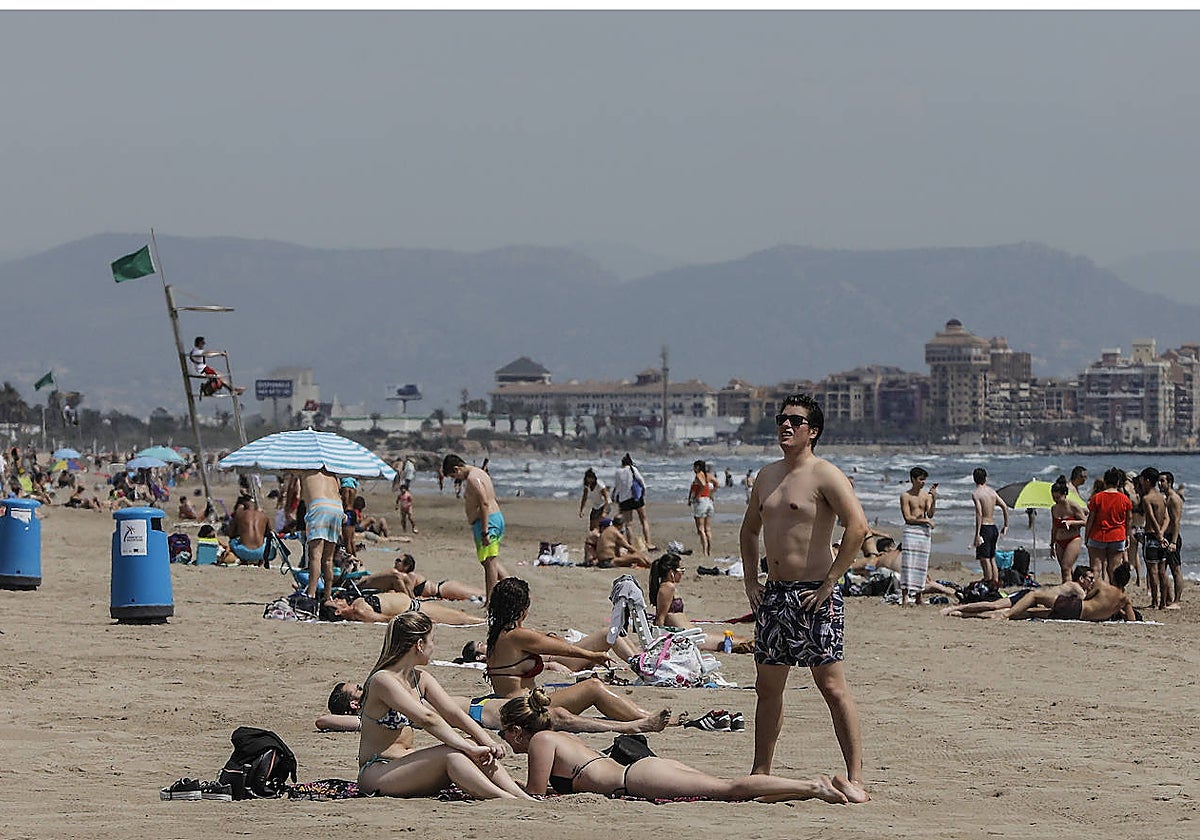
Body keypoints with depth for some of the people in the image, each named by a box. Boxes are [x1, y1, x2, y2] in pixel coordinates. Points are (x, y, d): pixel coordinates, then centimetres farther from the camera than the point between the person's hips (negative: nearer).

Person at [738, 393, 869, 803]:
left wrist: (831, 580, -20)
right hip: (773, 594, 8)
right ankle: (760, 774, 19)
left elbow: (857, 526, -21)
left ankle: (855, 779, -8)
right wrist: (751, 580, 16)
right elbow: (749, 530, 28)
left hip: (814, 595, -8)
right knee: (768, 687, 11)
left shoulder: (825, 475, -9)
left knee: (832, 685, -8)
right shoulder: (767, 476, 15)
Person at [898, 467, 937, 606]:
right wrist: (925, 520, -9)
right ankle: (905, 597, -11)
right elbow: (908, 518, -6)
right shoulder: (905, 496, 0)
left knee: (921, 563, 3)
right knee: (908, 563, -9)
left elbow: (930, 514, -2)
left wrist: (934, 499, -13)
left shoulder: (926, 495, 10)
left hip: (925, 531, 4)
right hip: (911, 530, -4)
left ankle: (918, 597, 7)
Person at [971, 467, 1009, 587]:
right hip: (994, 528, 7)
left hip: (984, 528, -7)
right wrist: (1006, 526, 19)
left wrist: (977, 535, -20)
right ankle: (996, 583, 14)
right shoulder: (992, 492, 10)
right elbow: (1005, 507, 10)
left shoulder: (976, 493, -10)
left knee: (985, 560, -7)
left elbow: (979, 514, -18)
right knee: (992, 559, 15)